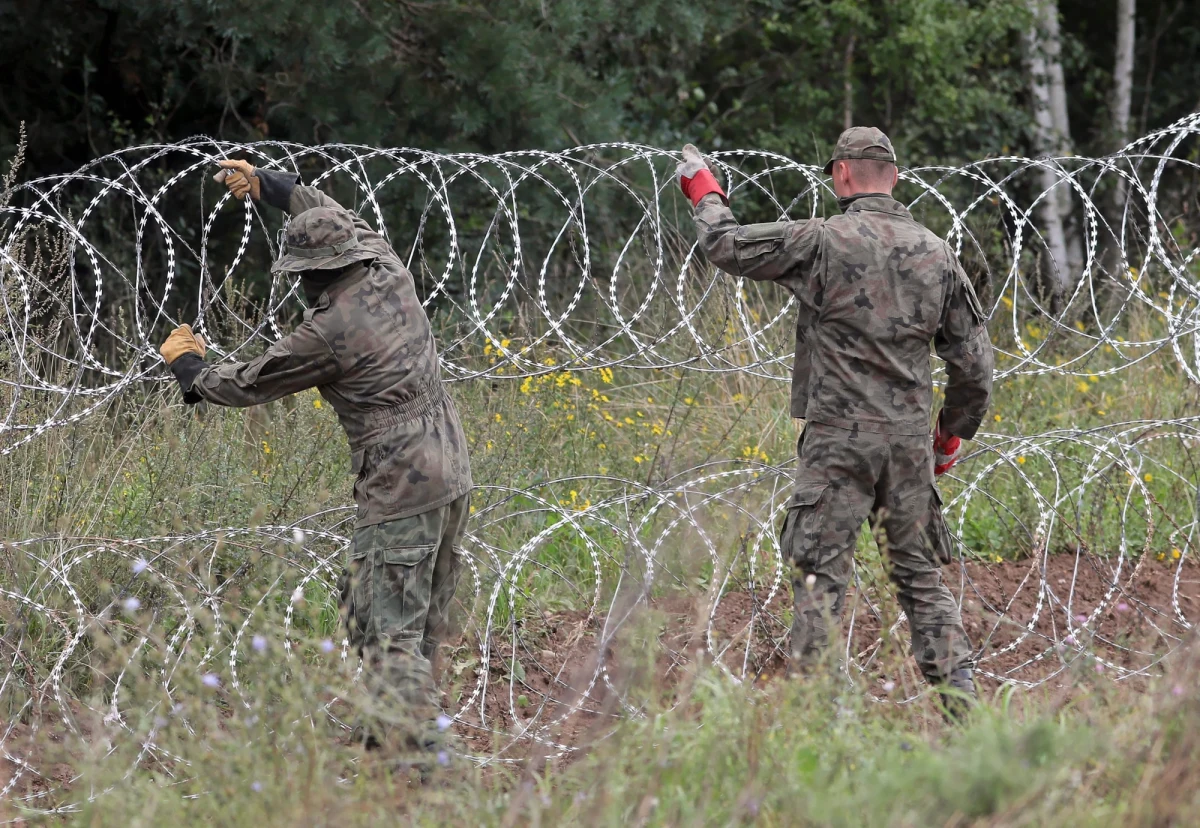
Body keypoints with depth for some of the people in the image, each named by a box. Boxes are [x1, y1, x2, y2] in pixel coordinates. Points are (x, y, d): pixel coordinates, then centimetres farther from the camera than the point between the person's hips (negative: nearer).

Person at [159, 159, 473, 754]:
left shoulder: (329, 332, -15)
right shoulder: (390, 276, 5)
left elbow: (245, 386, -1)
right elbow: (338, 219, 28)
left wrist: (186, 364, 19)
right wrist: (265, 185, 40)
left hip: (401, 493, -9)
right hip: (453, 475, 9)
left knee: (390, 631, -9)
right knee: (423, 620, 18)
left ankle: (419, 749, -18)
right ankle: (392, 728, 26)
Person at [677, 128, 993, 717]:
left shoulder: (822, 242, -8)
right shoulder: (937, 254, 8)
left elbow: (727, 247, 1)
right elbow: (973, 361, 11)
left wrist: (704, 192, 20)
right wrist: (951, 435, 24)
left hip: (839, 435, -4)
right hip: (910, 438, 4)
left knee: (820, 572, -2)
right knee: (920, 572, 12)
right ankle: (959, 696, 7)